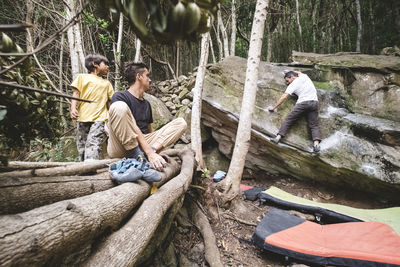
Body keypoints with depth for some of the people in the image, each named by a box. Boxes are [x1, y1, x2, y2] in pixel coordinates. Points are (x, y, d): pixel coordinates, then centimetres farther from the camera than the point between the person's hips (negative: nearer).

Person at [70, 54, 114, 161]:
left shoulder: (107, 83, 26)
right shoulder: (82, 77, 18)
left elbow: (110, 102, 21)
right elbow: (76, 93, 7)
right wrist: (73, 108, -11)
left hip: (99, 118, 0)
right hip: (83, 117, 0)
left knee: (93, 144, -18)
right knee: (82, 146, 1)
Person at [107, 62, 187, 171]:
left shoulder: (146, 104, 20)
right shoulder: (120, 96, -4)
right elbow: (133, 128, -17)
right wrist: (150, 153, -26)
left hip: (142, 144, 6)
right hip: (119, 148, -5)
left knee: (181, 122, -5)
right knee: (119, 107, -31)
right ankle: (136, 156, -24)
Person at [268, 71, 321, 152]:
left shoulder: (292, 85, 6)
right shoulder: (304, 76, 19)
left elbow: (284, 97, -1)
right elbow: (299, 72, 45)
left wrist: (274, 107, 4)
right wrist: (289, 72, 53)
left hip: (303, 103, -5)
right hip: (314, 103, 5)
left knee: (288, 120, 0)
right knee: (314, 125, 1)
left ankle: (278, 137, -9)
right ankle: (316, 144, -18)